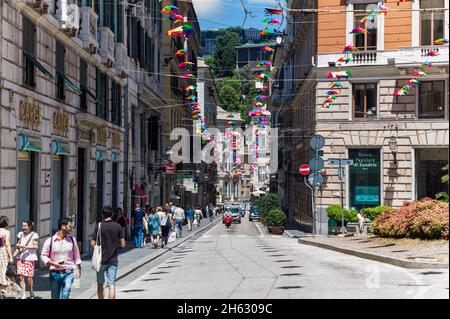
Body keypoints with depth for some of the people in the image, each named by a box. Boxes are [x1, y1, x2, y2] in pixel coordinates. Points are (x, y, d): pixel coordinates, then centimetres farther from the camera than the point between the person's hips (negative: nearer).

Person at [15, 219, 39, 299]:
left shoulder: (34, 235, -2)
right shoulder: (20, 234, 13)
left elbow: (36, 246, -8)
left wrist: (24, 246, -17)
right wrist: (17, 248, 1)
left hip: (30, 257, -4)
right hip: (20, 258, 4)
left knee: (29, 277, -4)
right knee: (21, 276, -4)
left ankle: (31, 291, 20)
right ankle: (24, 294, 2)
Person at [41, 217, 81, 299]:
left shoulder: (72, 240, 5)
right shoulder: (50, 241, -3)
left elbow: (76, 255, 14)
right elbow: (43, 255, 0)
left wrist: (78, 268, 15)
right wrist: (53, 263, -15)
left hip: (68, 272, 1)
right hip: (55, 273, -1)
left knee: (65, 295, -12)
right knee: (55, 297, 9)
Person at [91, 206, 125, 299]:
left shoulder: (99, 226, -7)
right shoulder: (117, 226, -2)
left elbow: (93, 243, -8)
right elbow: (122, 244, -1)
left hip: (101, 259, -1)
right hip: (113, 260, 1)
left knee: (100, 284, 14)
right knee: (111, 285, 0)